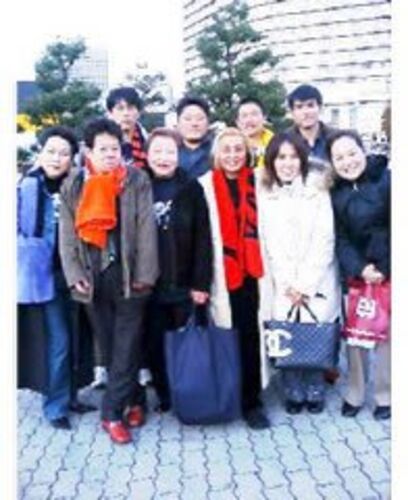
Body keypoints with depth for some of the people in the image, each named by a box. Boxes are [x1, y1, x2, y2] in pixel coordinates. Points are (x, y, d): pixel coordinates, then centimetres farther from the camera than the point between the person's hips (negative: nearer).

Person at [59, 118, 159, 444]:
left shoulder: (136, 180, -2)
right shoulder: (73, 186, 5)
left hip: (128, 275, -3)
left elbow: (146, 229, -7)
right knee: (111, 344, 11)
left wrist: (144, 273, -12)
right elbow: (68, 235, 4)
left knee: (127, 346, 0)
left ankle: (113, 412, 10)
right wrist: (75, 274, -6)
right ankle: (132, 400, 27)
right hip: (94, 276, 3)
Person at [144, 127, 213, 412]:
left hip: (183, 283, -1)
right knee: (155, 344, 9)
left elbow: (202, 238, -5)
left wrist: (201, 282, -10)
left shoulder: (191, 188, -1)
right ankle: (165, 396, 26)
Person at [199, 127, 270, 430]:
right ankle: (241, 400, 20)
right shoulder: (205, 186, 0)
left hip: (252, 272, 2)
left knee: (251, 335, 4)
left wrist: (265, 267, 2)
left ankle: (251, 400, 16)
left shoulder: (257, 183, 8)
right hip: (224, 274, -2)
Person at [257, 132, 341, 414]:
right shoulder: (264, 193, 4)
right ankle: (293, 393, 13)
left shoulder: (317, 189, 0)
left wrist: (305, 284, -9)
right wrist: (288, 284, -5)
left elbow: (324, 240, -4)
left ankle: (315, 392, 15)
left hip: (317, 282, -1)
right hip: (282, 285, 1)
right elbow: (270, 243, 2)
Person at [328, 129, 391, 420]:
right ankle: (354, 394, 26)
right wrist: (359, 268, -15)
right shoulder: (336, 193, 3)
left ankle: (385, 396, 23)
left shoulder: (386, 179, -9)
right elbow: (340, 238, -1)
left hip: (389, 272, -3)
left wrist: (385, 268, -15)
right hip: (355, 273, 3)